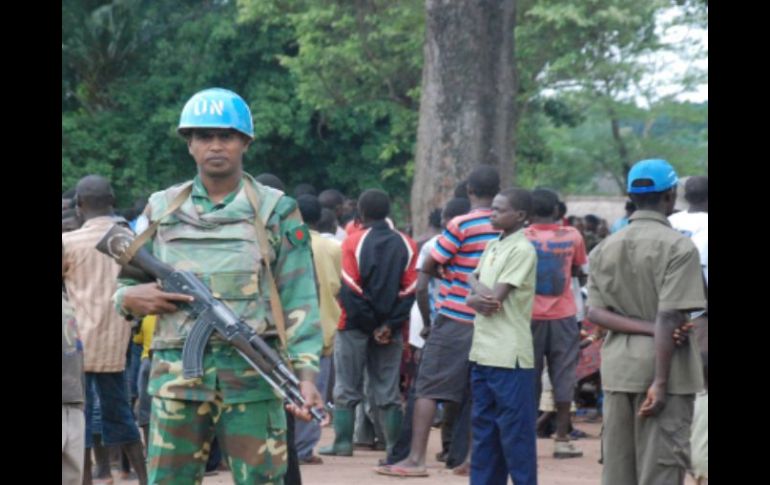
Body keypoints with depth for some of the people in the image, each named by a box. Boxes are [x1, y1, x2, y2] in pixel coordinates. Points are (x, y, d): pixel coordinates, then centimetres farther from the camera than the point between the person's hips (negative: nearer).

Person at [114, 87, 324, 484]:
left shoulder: (275, 211, 6)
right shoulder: (162, 210, 13)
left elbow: (299, 301, 1)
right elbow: (127, 287, 20)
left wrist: (306, 372, -11)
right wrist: (130, 298, -5)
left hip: (253, 374, -2)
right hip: (177, 374, 2)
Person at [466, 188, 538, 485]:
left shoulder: (522, 250, -11)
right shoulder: (493, 246, 16)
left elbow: (495, 297, -18)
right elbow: (474, 279, 9)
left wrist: (475, 299, -2)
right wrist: (480, 294, -11)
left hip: (510, 357, -9)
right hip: (483, 352, 9)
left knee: (515, 433, -4)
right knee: (484, 431, 12)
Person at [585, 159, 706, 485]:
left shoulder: (606, 248, 10)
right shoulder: (678, 247, -9)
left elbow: (595, 312, 0)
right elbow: (669, 317, -16)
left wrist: (651, 329, -8)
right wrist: (661, 383, -18)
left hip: (617, 368, 6)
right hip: (663, 364, -6)